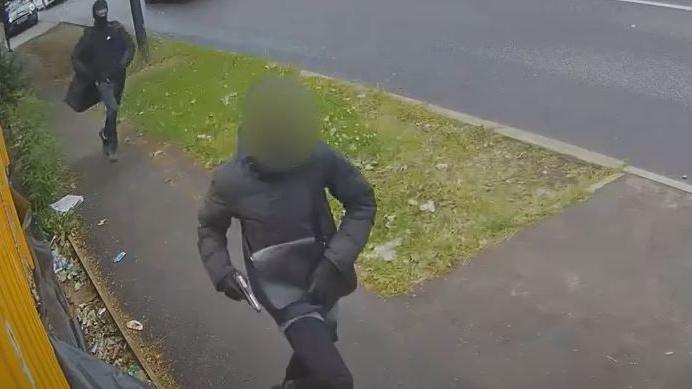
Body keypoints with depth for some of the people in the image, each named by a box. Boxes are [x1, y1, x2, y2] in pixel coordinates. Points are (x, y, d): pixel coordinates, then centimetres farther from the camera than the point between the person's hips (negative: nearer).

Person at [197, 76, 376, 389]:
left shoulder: (319, 158, -20)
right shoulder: (230, 180, -19)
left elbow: (362, 202, -9)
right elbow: (210, 227, 0)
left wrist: (336, 260, -19)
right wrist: (221, 271, -17)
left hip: (322, 276, 3)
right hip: (280, 286, -3)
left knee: (316, 347, 29)